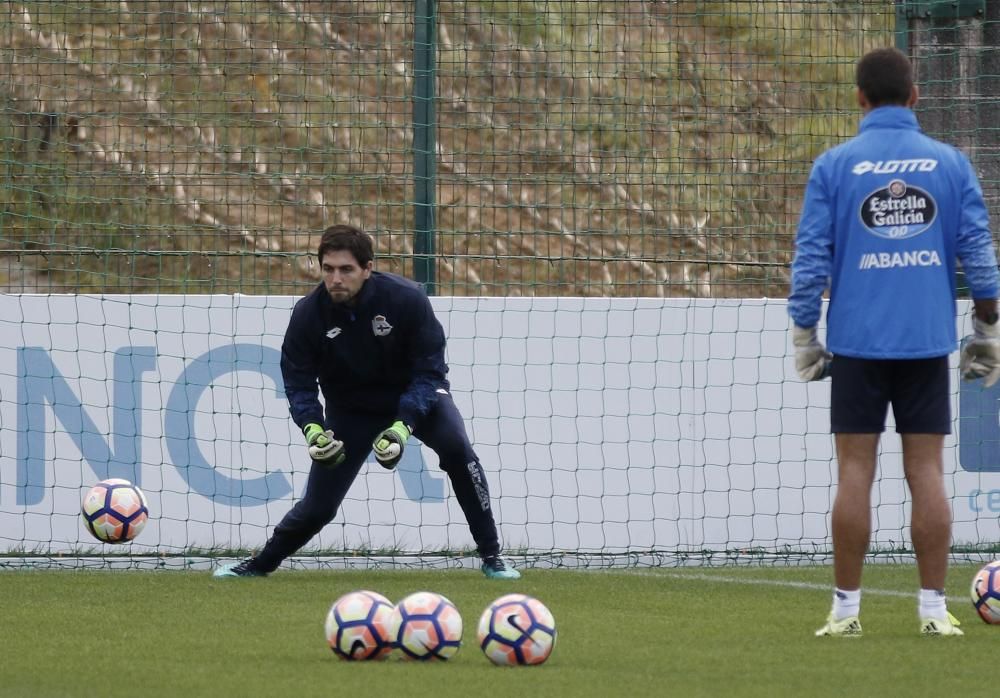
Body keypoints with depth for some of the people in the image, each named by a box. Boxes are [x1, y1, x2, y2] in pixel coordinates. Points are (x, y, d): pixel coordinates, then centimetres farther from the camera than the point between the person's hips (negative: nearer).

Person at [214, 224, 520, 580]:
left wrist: (403, 426, -39)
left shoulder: (406, 299, -27)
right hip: (350, 409, 2)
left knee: (456, 447, -30)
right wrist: (312, 427, -34)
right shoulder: (308, 314, -21)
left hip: (415, 395, -2)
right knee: (317, 506, -1)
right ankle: (260, 564, 27)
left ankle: (491, 556, -18)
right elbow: (298, 382, -13)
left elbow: (429, 371, -25)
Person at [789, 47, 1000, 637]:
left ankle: (847, 609, 4)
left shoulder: (834, 166, -1)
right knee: (927, 471, 3)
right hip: (928, 341, 1)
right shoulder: (951, 163, 2)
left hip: (857, 343, -1)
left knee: (855, 471, 3)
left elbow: (811, 258, -2)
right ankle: (934, 609, 2)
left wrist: (805, 337, 7)